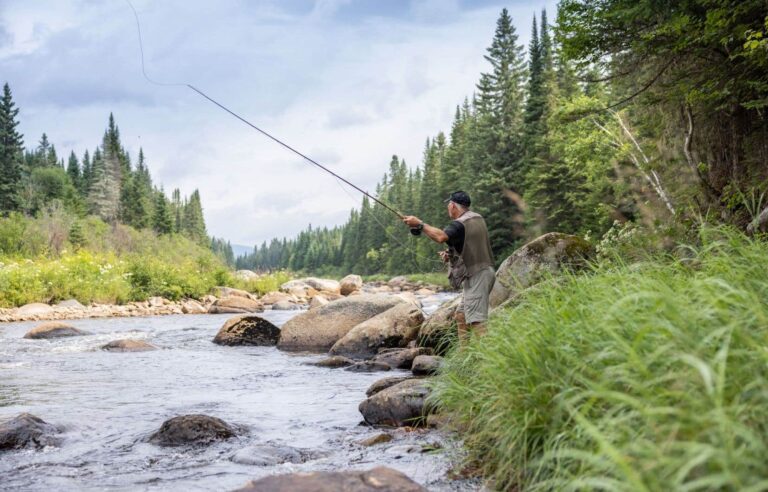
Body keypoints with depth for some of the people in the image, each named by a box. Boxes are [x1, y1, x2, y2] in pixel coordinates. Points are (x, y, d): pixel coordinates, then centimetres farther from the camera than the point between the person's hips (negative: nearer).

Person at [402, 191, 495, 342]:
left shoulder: (460, 224, -15)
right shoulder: (478, 218, 15)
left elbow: (441, 236, -34)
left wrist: (419, 224, -25)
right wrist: (451, 254, 13)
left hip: (476, 276, -10)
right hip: (483, 271, 10)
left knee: (476, 320, -13)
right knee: (461, 316, 15)